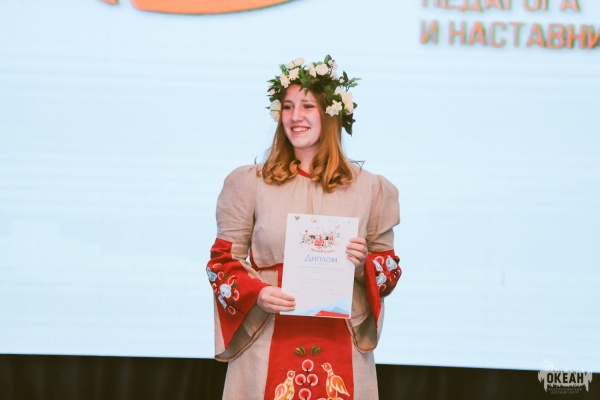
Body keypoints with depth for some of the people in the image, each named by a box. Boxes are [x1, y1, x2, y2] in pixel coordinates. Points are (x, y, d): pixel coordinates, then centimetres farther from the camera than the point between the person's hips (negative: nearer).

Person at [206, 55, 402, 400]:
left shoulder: (369, 188, 5)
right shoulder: (251, 183, 4)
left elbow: (391, 268, 10)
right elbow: (222, 260, 5)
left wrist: (365, 264, -12)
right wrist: (256, 293, -13)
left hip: (339, 347, 1)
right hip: (269, 345, 0)